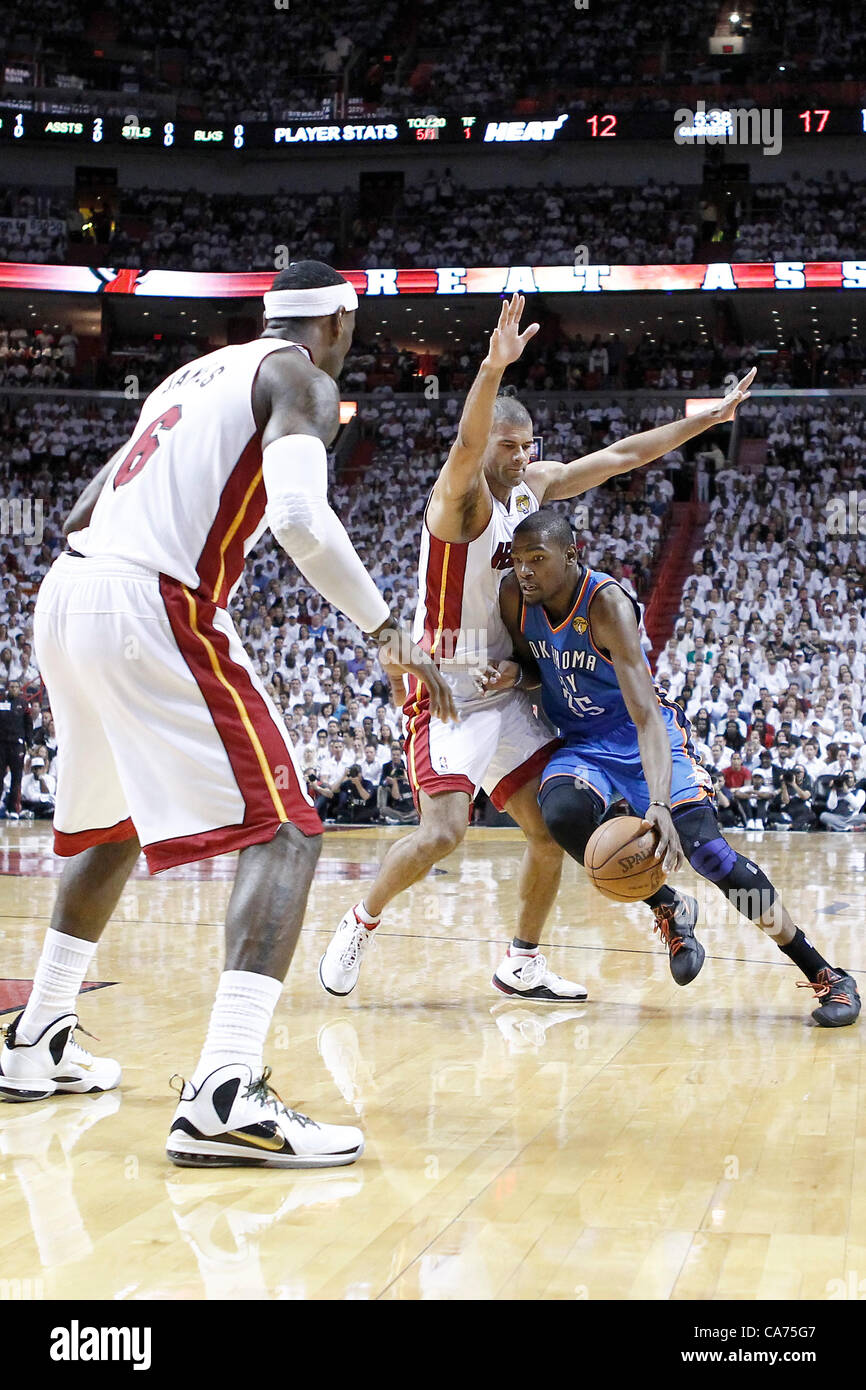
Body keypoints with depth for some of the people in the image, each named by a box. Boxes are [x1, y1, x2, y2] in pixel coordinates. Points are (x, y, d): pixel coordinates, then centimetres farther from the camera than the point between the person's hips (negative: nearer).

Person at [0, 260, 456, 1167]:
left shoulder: (193, 375, 26)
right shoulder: (302, 380, 2)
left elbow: (81, 513, 27)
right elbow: (300, 517, -19)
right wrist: (389, 633, -12)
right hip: (151, 608, -9)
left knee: (111, 827, 29)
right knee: (284, 831, -9)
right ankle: (223, 1094, -25)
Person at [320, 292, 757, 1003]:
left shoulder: (534, 485, 5)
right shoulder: (461, 497, -18)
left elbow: (620, 456, 12)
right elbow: (466, 446, -41)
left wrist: (706, 418, 11)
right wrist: (494, 368, -59)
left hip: (507, 691, 8)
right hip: (447, 692, -8)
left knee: (555, 829, 4)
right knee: (443, 832, -21)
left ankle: (522, 963, 20)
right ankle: (360, 925, 3)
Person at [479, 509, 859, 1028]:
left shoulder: (607, 603, -28)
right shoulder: (515, 597, -12)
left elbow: (645, 714, -37)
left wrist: (659, 804, -51)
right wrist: (513, 673, -17)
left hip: (646, 737, -4)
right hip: (581, 743, 4)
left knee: (705, 848, -20)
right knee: (561, 814, -30)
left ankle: (827, 975, -7)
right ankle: (669, 907, -5)